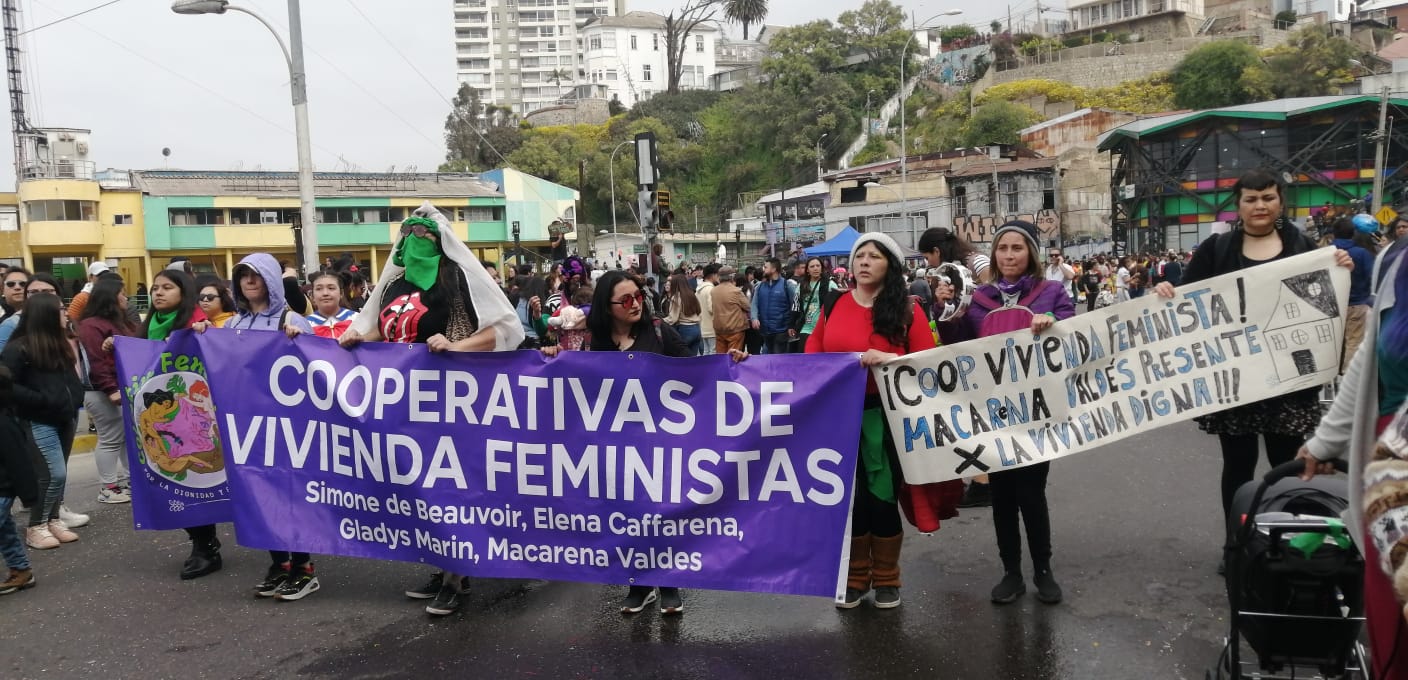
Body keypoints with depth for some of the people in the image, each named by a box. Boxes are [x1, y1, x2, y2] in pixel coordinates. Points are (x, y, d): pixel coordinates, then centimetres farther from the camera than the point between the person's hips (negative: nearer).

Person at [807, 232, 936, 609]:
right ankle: (855, 577, 24)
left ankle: (886, 580, 23)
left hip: (887, 415, -2)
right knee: (849, 496, 8)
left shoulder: (907, 309, -2)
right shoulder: (833, 305, 7)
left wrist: (892, 359, -21)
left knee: (882, 496, 5)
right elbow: (813, 350, 16)